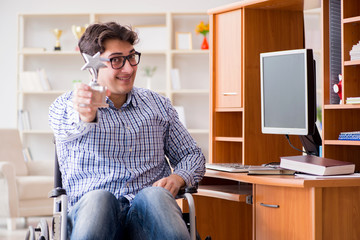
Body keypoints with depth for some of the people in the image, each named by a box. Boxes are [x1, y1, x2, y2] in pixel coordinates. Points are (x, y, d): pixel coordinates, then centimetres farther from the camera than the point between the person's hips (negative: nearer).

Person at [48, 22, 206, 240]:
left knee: (156, 195, -34)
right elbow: (67, 128, -15)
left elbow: (193, 156, 25)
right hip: (91, 207, -2)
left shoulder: (158, 105, 23)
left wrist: (177, 178, 0)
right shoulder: (66, 105, 11)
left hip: (149, 209, 2)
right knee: (99, 198, -38)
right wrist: (84, 117, -42)